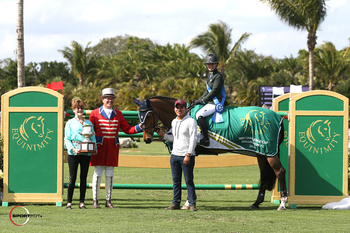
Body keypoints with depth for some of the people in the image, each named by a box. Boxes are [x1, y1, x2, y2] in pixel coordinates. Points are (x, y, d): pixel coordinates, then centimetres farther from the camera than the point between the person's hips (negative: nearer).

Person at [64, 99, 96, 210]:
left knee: (84, 178, 4)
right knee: (72, 178, -4)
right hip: (73, 154, -3)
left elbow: (93, 137, 14)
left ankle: (82, 202, 8)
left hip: (86, 153, 3)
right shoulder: (70, 123, 6)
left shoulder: (88, 123, 15)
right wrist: (73, 149, -16)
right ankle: (69, 202, 0)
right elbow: (67, 139, 0)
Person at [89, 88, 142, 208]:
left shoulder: (118, 114, 12)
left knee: (109, 175, 6)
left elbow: (127, 129, 11)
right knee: (97, 174, -2)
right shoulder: (95, 114, 3)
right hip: (99, 147, -3)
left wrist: (139, 127, -3)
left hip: (112, 148, 3)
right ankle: (95, 201, 4)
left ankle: (108, 200, 12)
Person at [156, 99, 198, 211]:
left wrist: (188, 154, -20)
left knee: (189, 181, -5)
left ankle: (192, 203, -1)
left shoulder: (190, 121, -8)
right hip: (174, 155, 7)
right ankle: (176, 203, 15)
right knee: (176, 181, 10)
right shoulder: (174, 122, 15)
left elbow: (193, 139, -14)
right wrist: (163, 135, 13)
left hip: (187, 156, -7)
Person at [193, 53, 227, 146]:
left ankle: (205, 139, -20)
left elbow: (214, 91, -19)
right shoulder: (210, 75, 16)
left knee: (199, 115, -22)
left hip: (217, 103, -11)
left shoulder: (218, 76, -14)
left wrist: (202, 100, -15)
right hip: (211, 102, 11)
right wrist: (199, 99, 10)